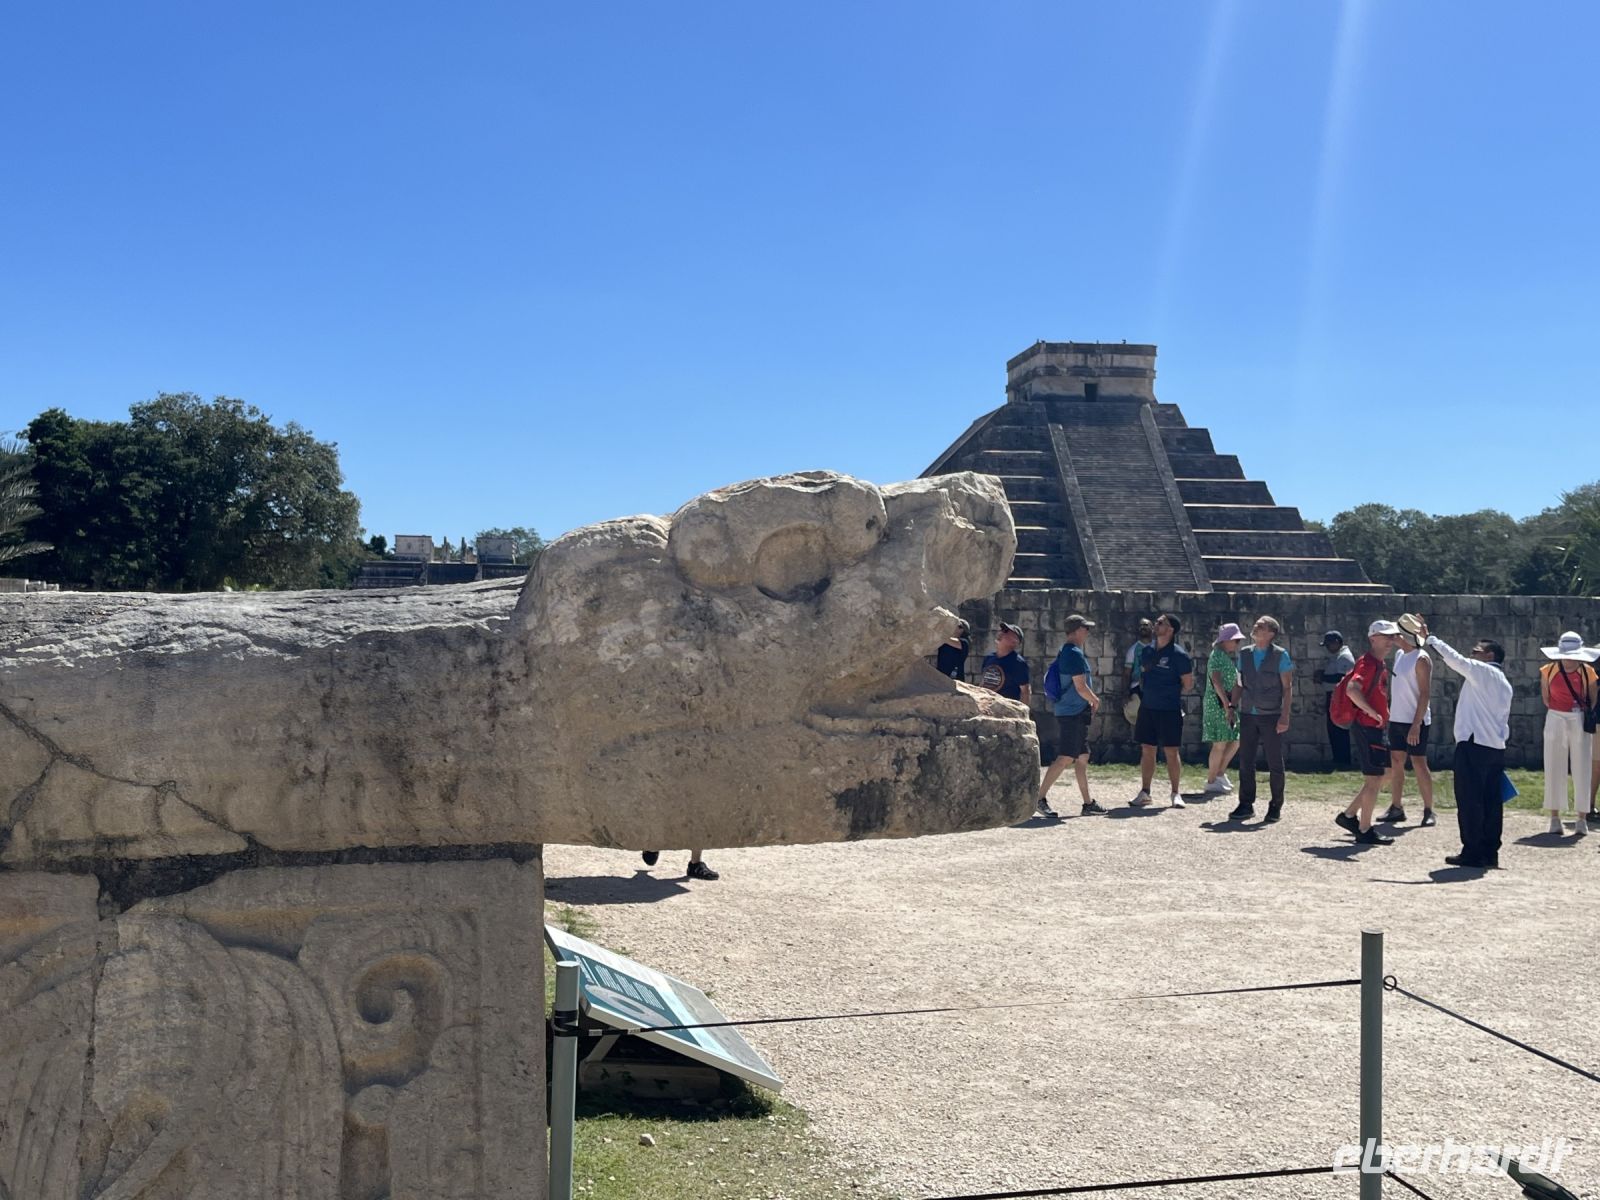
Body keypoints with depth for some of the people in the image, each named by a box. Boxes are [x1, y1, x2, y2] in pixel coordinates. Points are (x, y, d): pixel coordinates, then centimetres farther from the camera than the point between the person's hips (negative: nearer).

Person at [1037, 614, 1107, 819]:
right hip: (1072, 713, -10)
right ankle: (1040, 798, -11)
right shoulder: (1075, 654, -16)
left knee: (1082, 757, 13)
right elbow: (1080, 687, -19)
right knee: (1065, 758, -11)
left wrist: (1090, 698, 15)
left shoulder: (1066, 652, 16)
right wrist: (1095, 700, -2)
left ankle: (1088, 803, 19)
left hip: (1076, 713, 10)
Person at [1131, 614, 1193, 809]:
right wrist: (1145, 694, 9)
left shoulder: (1179, 655, -9)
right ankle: (1144, 793, 14)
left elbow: (1188, 684, -4)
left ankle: (1176, 793, 10)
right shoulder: (1147, 651, 9)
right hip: (1147, 708, 5)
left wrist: (1170, 694, 3)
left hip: (1170, 710, -5)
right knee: (1147, 750, 8)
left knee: (1171, 752, 1)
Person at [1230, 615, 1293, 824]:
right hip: (1248, 715, 4)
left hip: (1271, 716, -4)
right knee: (1245, 762, 4)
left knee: (1275, 763, 3)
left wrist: (1285, 716, -12)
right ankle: (1246, 805, 12)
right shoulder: (1245, 654, 9)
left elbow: (1287, 687, -5)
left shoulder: (1280, 656, -3)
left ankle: (1276, 807, 12)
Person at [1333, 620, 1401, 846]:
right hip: (1366, 727, -10)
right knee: (1374, 779, -3)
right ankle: (1365, 831, 5)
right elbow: (1352, 689, -33)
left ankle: (1349, 815, 22)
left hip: (1375, 728, 10)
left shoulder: (1379, 664, 15)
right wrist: (1371, 712, -27)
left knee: (1381, 775, 15)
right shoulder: (1367, 663, -16)